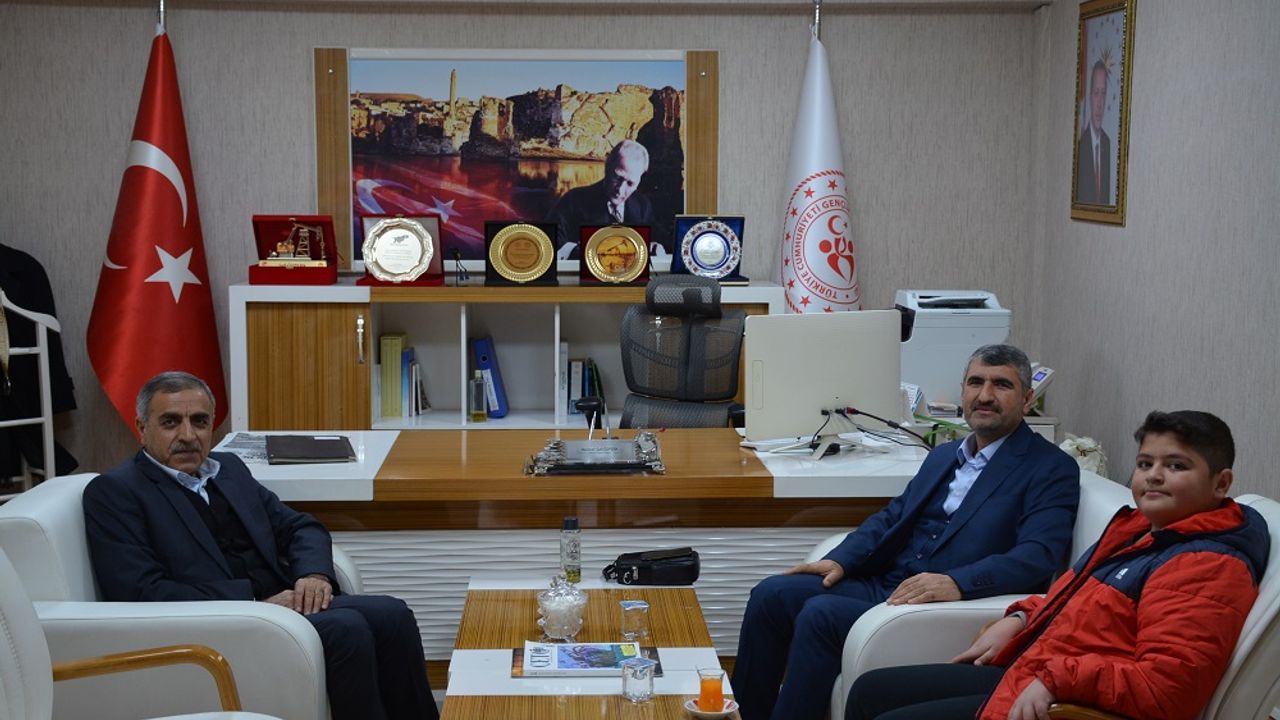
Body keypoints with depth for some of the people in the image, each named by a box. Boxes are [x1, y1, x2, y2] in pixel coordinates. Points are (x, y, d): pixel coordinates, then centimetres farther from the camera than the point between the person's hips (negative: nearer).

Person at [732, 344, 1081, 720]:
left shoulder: (1052, 470, -4)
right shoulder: (943, 456, 20)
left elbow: (1037, 556, -18)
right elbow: (891, 517, 21)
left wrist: (957, 583, -32)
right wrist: (840, 561, 2)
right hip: (884, 585, 8)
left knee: (820, 614, -26)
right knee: (773, 594, -8)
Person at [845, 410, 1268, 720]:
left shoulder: (1209, 567, -18)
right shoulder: (1138, 528, 12)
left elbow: (1166, 686, -29)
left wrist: (1055, 678, -31)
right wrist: (1020, 619, 13)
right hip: (1022, 674, 11)